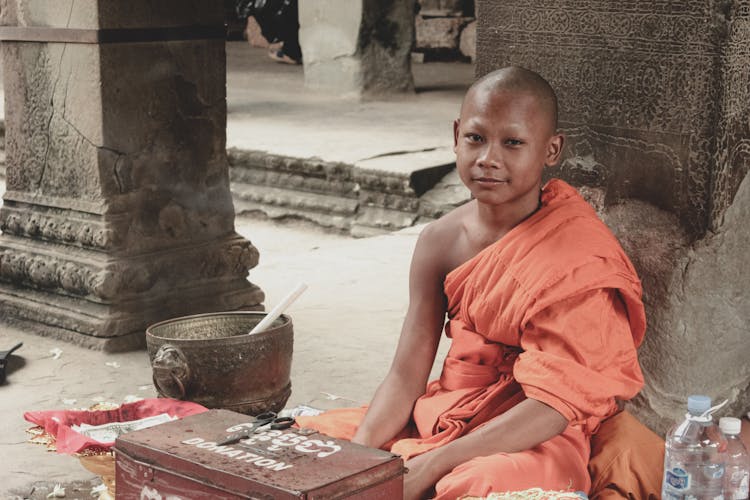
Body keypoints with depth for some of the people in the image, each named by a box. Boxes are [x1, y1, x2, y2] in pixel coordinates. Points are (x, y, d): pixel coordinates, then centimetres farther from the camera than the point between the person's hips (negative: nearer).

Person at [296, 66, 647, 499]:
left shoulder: (578, 259, -17)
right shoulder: (440, 241, 1)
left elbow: (553, 406, -22)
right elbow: (406, 376, 0)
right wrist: (359, 453, -18)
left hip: (533, 442, -5)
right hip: (444, 414, 6)